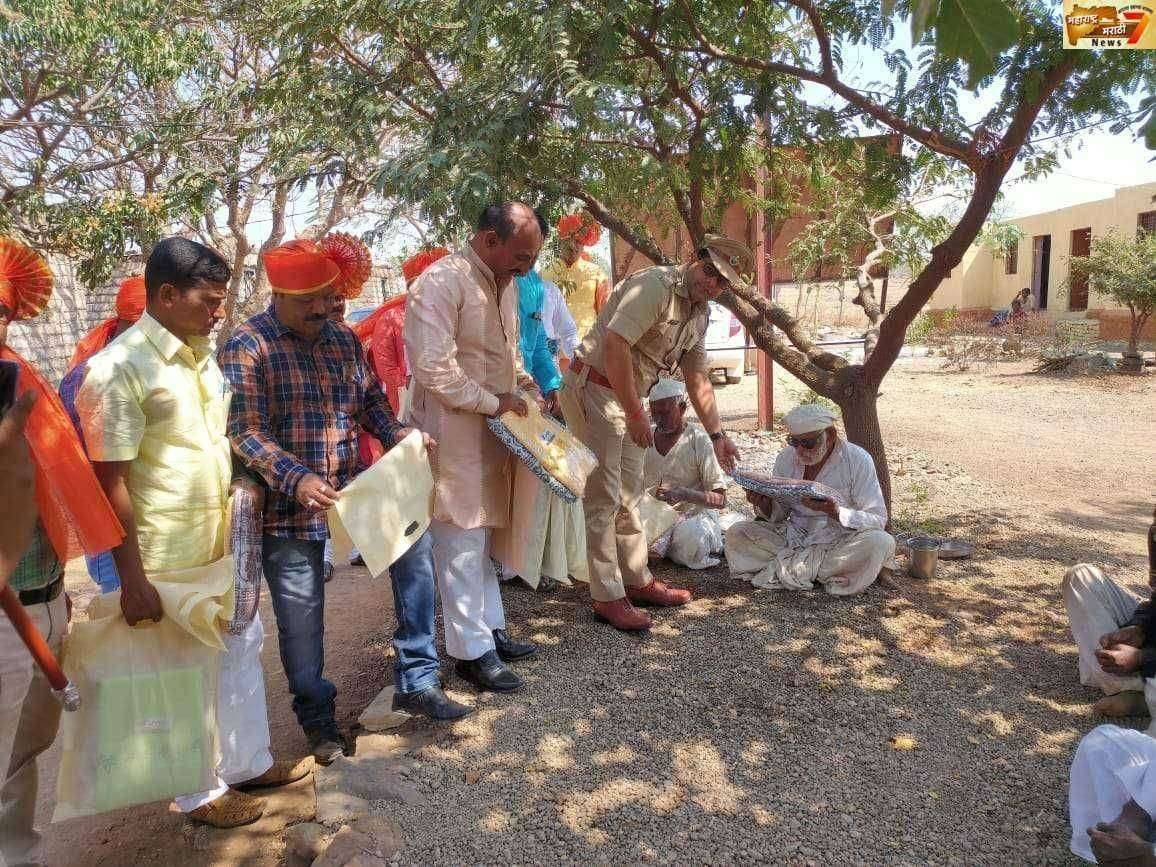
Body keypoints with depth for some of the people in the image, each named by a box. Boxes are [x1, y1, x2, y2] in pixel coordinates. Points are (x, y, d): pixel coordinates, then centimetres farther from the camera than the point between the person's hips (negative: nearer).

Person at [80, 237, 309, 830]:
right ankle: (200, 792, 30)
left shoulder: (201, 354, 5)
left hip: (223, 545, 8)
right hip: (168, 559, -8)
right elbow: (109, 482, -19)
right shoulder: (119, 369, -19)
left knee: (241, 650, 20)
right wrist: (132, 579, -18)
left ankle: (247, 763, 40)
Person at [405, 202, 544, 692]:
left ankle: (491, 630, 30)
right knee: (462, 545, 1)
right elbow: (433, 369, -23)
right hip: (454, 436, -8)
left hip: (493, 432, 9)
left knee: (481, 537, 18)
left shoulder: (505, 283, 11)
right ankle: (471, 650, 13)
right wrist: (494, 402, -16)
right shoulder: (441, 281, -17)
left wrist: (524, 386, 10)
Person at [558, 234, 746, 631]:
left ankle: (637, 581, 28)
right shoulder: (656, 285, -20)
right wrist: (636, 413, -25)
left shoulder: (701, 313, 10)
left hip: (627, 396, 10)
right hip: (594, 387, -10)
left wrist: (717, 434, 15)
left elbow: (697, 379, 17)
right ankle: (607, 597, 2)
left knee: (629, 493, 16)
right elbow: (615, 344, -30)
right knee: (604, 496, -6)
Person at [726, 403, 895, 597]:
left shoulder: (857, 460, -11)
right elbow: (777, 515, 7)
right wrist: (764, 504, -18)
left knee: (882, 542, -34)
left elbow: (878, 519, -13)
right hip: (795, 536, 3)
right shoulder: (786, 458, 0)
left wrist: (836, 512, -31)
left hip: (840, 541, -3)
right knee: (736, 533, -16)